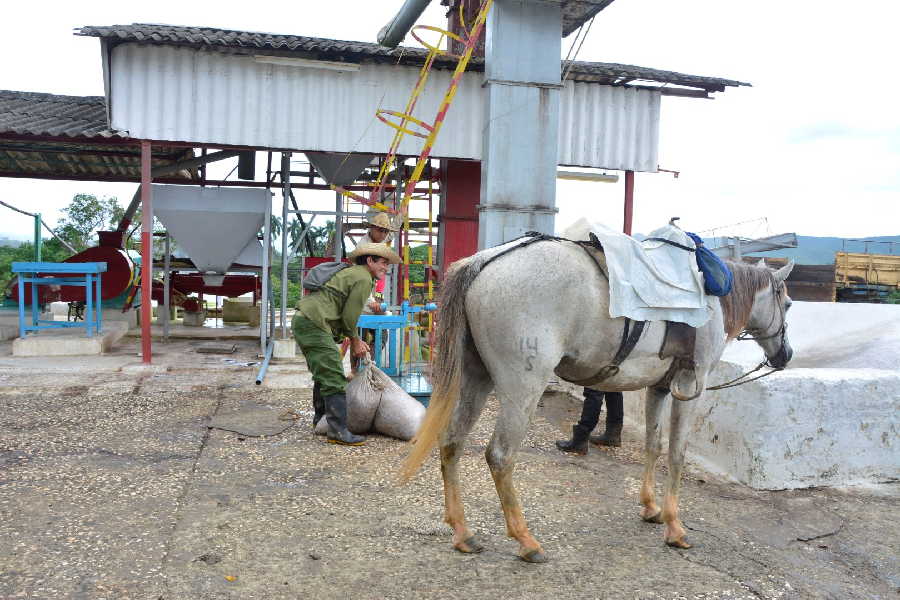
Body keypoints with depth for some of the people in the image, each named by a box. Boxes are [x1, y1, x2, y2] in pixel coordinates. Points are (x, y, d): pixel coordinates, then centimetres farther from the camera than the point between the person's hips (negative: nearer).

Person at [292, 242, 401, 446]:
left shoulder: (351, 273, 24)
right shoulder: (363, 279, -7)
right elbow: (349, 316, -10)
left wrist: (355, 341, 20)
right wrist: (355, 341, 5)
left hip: (302, 320, 11)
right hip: (314, 324, -11)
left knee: (324, 374, 22)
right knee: (334, 379, -10)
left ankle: (321, 417, 35)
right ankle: (338, 431, -9)